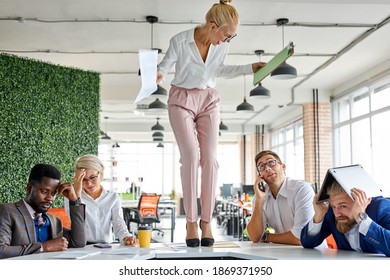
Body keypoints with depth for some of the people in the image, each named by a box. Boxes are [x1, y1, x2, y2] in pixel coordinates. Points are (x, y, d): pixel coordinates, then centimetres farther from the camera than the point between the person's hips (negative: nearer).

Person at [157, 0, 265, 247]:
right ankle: (191, 221, -12)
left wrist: (251, 68, 7)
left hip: (209, 101, 4)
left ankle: (206, 221, -3)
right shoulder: (180, 41, -16)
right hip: (182, 100, -3)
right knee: (191, 155, -19)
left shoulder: (222, 45, -4)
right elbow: (165, 65, -5)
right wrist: (158, 75, -28)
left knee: (210, 158, -10)